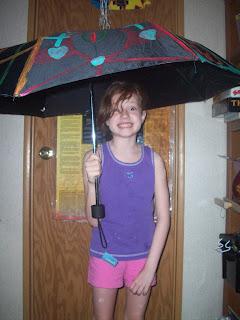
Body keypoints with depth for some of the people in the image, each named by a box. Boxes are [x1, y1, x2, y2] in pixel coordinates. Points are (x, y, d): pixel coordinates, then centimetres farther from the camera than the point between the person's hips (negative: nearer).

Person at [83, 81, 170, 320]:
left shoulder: (153, 160, -7)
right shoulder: (95, 158, -12)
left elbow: (163, 217, -4)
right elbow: (93, 219, -12)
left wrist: (150, 267, -7)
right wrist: (91, 181, -28)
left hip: (143, 255, 1)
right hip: (105, 254, -1)